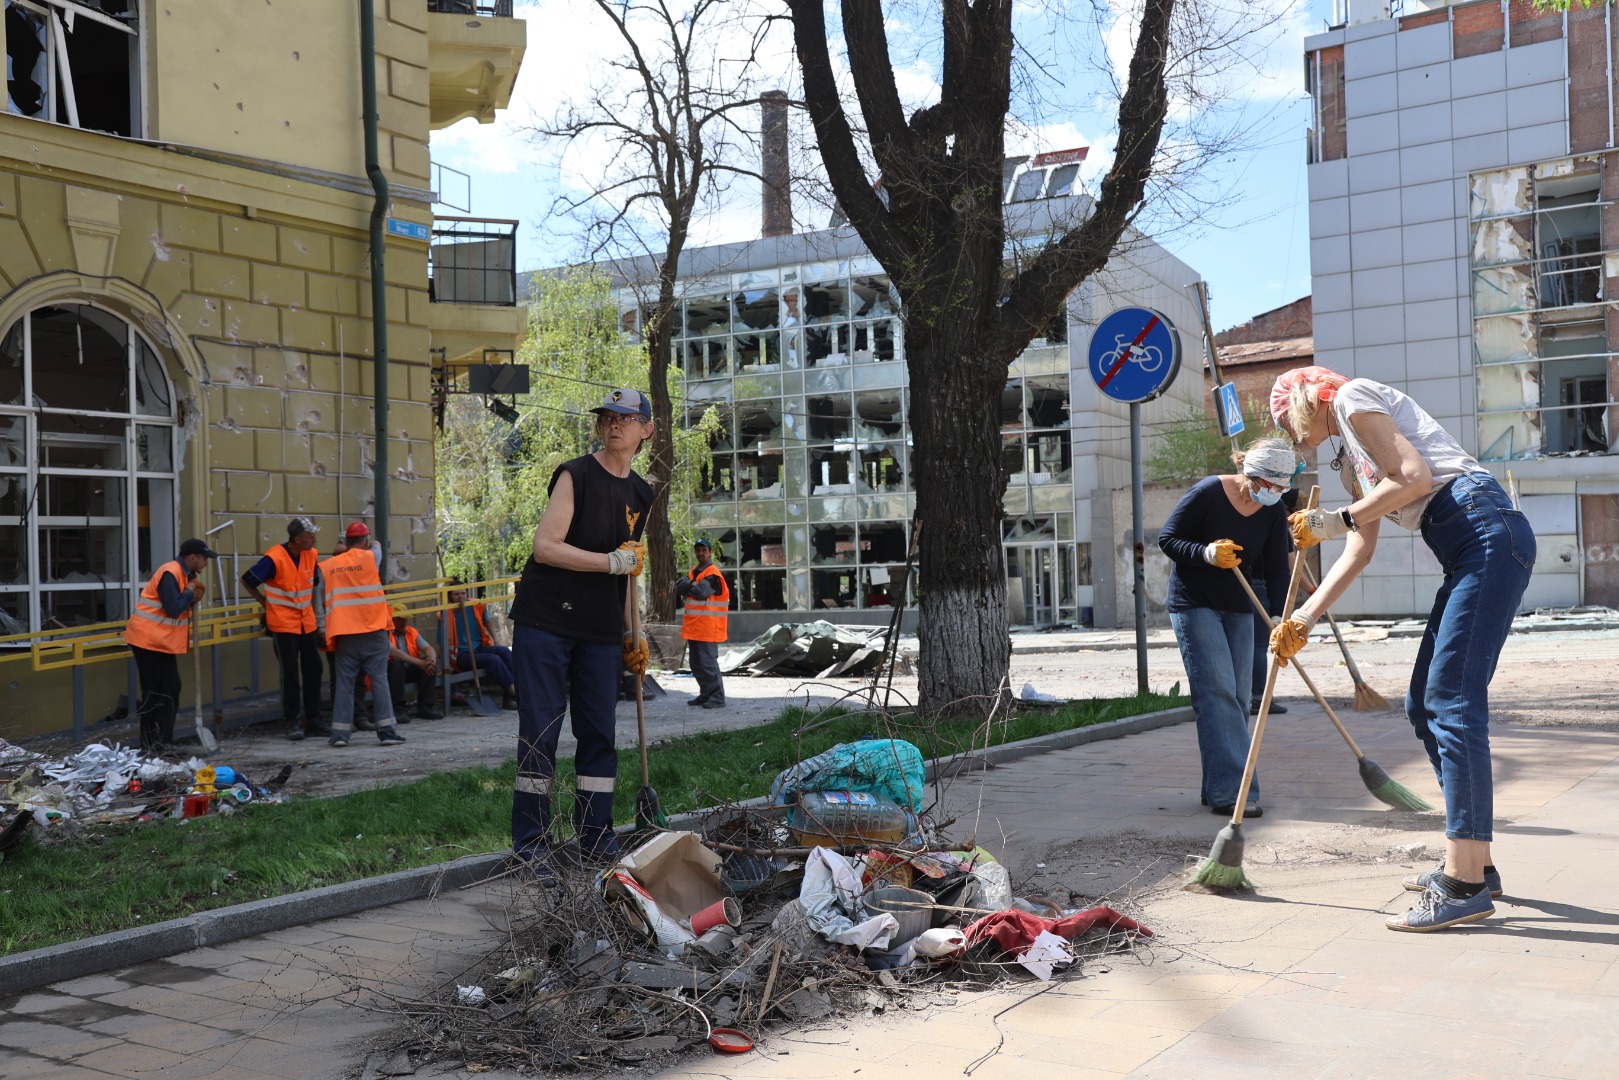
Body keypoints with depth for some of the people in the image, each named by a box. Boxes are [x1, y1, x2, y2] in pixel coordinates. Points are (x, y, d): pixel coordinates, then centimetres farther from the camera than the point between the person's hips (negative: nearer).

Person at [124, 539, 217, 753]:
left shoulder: (186, 574, 9)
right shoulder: (170, 574, -21)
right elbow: (174, 609, -28)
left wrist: (194, 596, -2)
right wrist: (190, 591, -14)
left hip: (163, 641, 10)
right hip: (148, 639, -10)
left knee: (171, 688, 9)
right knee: (153, 693, -5)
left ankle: (164, 740, 16)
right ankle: (149, 744, 2)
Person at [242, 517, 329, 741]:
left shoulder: (312, 555, 1)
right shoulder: (275, 558, -17)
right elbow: (247, 580, -9)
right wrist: (266, 603, -1)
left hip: (307, 622, 6)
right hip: (283, 623, -6)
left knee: (313, 669, 7)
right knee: (290, 672, -5)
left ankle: (312, 720, 16)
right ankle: (292, 722, 4)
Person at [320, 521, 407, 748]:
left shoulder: (328, 566, 7)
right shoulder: (370, 557, -2)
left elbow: (322, 594, 11)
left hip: (343, 631, 3)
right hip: (373, 629, -3)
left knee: (344, 682, 6)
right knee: (379, 679, -1)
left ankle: (340, 733, 2)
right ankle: (386, 730, -5)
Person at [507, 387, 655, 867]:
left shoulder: (641, 494, 13)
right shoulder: (575, 475, -7)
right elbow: (546, 546, -15)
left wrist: (631, 633, 19)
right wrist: (613, 561, -17)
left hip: (600, 630, 6)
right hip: (544, 622, -6)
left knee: (600, 733, 6)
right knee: (540, 731, -3)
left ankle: (596, 835, 16)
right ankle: (531, 840, 4)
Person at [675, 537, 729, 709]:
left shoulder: (713, 574, -10)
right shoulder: (694, 571, 16)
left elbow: (701, 591, -23)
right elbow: (679, 588, 5)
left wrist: (687, 586, -5)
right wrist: (691, 585, -13)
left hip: (708, 627, -9)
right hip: (694, 626, 9)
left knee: (708, 662, -11)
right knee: (696, 664, 13)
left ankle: (717, 698, -7)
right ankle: (705, 694, 23)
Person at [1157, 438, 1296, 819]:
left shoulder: (1274, 513, -2)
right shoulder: (1208, 492, -18)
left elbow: (1275, 572, -2)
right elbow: (1167, 537, -11)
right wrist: (1206, 553, -28)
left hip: (1239, 608, 6)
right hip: (1194, 604, -6)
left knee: (1237, 698, 6)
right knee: (1217, 692, -15)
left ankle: (1218, 788, 15)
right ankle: (1229, 791, -17)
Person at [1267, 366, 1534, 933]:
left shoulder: (1351, 398, 1)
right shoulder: (1350, 458, 27)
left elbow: (1415, 477, -11)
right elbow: (1360, 550, 20)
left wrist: (1336, 520, -3)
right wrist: (1303, 619, 15)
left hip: (1487, 532, -10)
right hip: (1466, 553, 10)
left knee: (1452, 701, -14)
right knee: (1424, 705, 10)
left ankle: (1465, 886, -15)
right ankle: (1473, 862, 17)